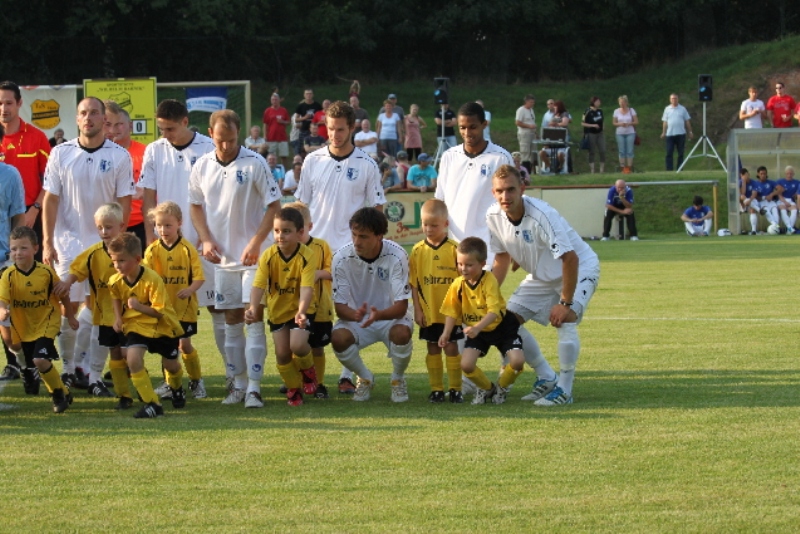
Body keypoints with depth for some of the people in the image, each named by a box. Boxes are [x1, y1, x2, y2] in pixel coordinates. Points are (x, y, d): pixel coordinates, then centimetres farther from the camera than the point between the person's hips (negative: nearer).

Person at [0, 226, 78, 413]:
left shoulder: (46, 272, -16)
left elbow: (62, 295, 0)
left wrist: (70, 317, 10)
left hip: (46, 322, -3)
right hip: (22, 326, 3)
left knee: (40, 360, -20)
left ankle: (61, 393, 1)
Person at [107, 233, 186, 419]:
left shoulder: (152, 280, -27)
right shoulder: (116, 281, -11)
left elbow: (160, 312, -25)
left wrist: (139, 307, -38)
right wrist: (118, 317, 0)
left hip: (162, 325, -3)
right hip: (136, 325, 3)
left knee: (170, 365, 11)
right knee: (133, 358, -23)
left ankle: (177, 389, 49)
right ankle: (152, 404, -16)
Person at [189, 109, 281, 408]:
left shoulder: (254, 164, -9)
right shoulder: (202, 167, 4)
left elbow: (274, 205, -7)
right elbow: (196, 206, 15)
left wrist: (256, 242, -15)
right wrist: (206, 240, 0)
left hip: (252, 255, -4)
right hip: (222, 257, 4)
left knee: (254, 318, -9)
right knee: (231, 322, 9)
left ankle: (254, 386, -10)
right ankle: (239, 383, 16)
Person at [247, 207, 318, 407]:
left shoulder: (307, 257, -23)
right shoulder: (268, 256, -15)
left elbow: (306, 288, -32)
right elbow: (258, 285, -23)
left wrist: (301, 312, -50)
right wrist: (253, 308, -42)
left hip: (301, 308, -3)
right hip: (278, 309, 3)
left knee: (297, 345, -22)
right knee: (282, 352, -2)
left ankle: (308, 370, 13)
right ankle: (294, 388, 24)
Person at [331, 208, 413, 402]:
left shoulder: (396, 255, -23)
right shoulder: (342, 257, -18)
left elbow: (401, 306, -24)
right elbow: (340, 306, -15)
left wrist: (379, 314, -46)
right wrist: (355, 315, -40)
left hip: (390, 317, -1)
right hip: (356, 319, 1)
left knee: (401, 333, -35)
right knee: (338, 338, -31)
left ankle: (398, 378, 0)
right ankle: (365, 378, 3)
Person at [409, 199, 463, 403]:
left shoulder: (454, 249, -6)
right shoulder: (418, 251, 1)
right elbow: (413, 283, 3)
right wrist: (417, 309, -1)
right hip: (428, 312, 2)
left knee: (451, 347, 2)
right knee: (433, 348, 9)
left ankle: (455, 389, 9)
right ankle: (436, 389, 15)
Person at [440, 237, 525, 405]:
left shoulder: (489, 281, -25)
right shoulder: (458, 284, -10)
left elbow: (494, 311, -32)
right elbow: (451, 311, -2)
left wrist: (477, 327, -47)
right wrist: (446, 333, -17)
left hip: (501, 326, -3)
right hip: (476, 330, 3)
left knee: (517, 361, -22)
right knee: (466, 364, -18)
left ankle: (501, 388, 11)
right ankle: (486, 388, 14)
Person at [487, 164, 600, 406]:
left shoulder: (541, 215, -35)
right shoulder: (493, 217, -14)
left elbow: (570, 259, -33)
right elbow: (502, 259, 3)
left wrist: (565, 303, -32)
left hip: (579, 268, -7)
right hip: (541, 275, 7)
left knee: (564, 320, -29)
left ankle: (564, 389, -17)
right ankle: (547, 378, 14)